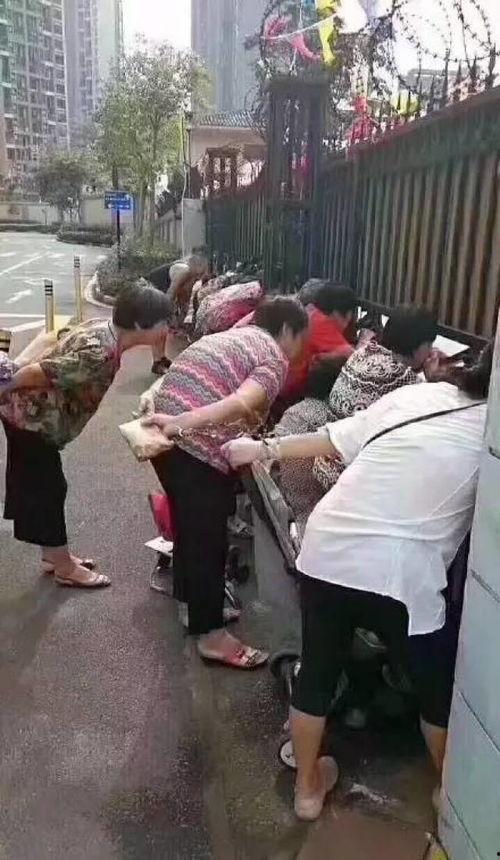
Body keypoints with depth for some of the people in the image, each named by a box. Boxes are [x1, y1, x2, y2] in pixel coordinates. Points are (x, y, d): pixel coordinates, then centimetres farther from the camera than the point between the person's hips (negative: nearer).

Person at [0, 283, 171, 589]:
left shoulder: (103, 328, -1)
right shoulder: (102, 354, -31)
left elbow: (55, 359, 11)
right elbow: (39, 372, -27)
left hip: (31, 414, 9)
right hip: (29, 417, -9)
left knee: (39, 485, 19)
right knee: (46, 490, 4)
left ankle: (53, 556, 34)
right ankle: (66, 569, 19)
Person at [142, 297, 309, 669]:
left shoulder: (232, 335, 24)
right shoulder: (275, 358, -3)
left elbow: (181, 381, 21)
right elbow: (243, 403, -23)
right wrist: (182, 423, -31)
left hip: (167, 436, 9)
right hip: (199, 448, -9)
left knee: (189, 525, 25)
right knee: (209, 538, 4)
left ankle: (193, 605, 44)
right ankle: (212, 635, 18)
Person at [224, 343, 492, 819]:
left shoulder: (418, 393, 10)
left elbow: (335, 439, 15)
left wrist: (263, 449, 27)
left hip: (327, 551, 5)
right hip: (399, 574, -4)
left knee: (317, 671, 24)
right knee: (439, 683, 23)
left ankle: (307, 787, 44)